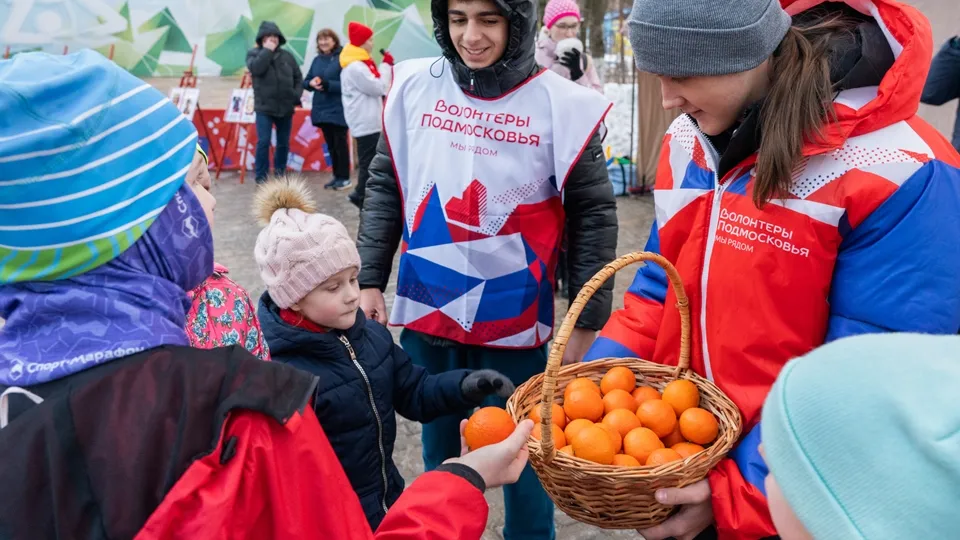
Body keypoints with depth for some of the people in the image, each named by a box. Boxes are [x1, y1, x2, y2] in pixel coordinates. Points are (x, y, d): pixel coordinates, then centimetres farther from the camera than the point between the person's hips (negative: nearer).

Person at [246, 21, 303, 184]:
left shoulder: (287, 55, 8)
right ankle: (261, 178, -2)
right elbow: (256, 69, -19)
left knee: (283, 143, 11)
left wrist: (297, 94, -3)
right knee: (263, 142, -10)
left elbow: (298, 77, 12)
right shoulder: (254, 53, 2)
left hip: (286, 107, 3)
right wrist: (267, 51, -13)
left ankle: (280, 174, 25)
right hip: (264, 107, -3)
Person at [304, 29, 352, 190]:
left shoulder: (343, 58, -10)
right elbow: (306, 81, 13)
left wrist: (327, 84, -26)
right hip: (322, 109, 7)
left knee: (340, 143, 1)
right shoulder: (317, 60, 11)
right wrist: (311, 83, -10)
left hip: (338, 110, -7)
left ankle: (344, 177, 9)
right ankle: (337, 176, 20)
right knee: (330, 144, 12)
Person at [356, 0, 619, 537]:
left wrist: (586, 322, -5)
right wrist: (370, 279, 1)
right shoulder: (415, 87, -1)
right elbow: (386, 188, 6)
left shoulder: (561, 105, -10)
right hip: (427, 314, 3)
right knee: (439, 447, 21)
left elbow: (593, 217, -5)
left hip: (516, 324, -3)